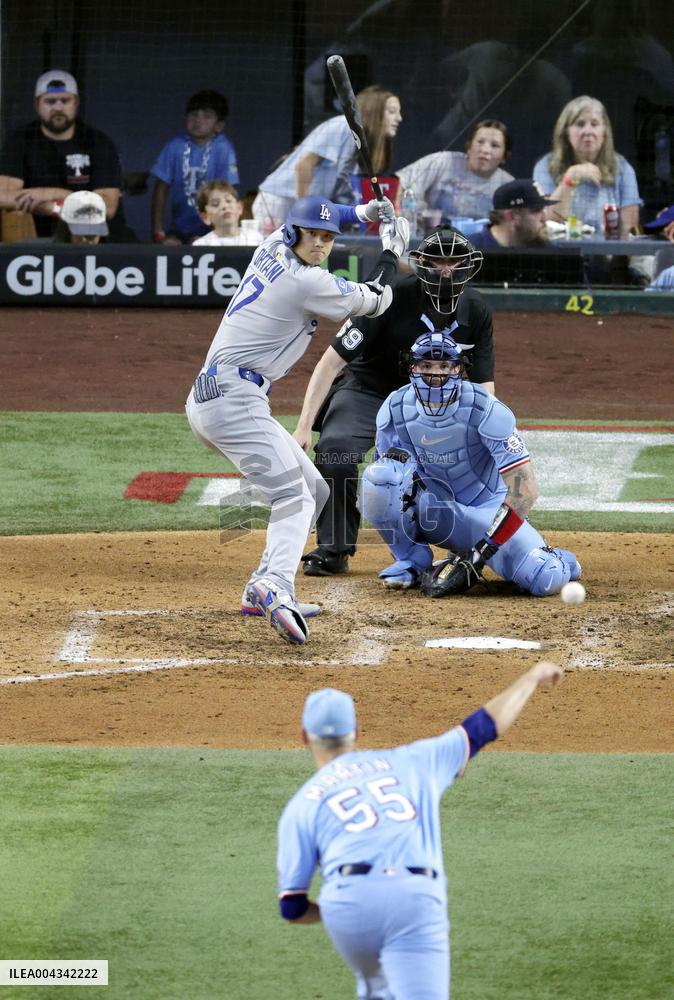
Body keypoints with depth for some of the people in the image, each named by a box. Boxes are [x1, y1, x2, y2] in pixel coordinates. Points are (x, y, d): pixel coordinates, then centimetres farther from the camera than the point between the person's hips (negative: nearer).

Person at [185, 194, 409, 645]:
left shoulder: (273, 249, 13)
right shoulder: (306, 283, -12)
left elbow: (308, 217, 38)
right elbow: (375, 301, 2)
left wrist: (358, 212, 27)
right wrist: (392, 250, 17)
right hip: (234, 400, -10)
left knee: (314, 490, 18)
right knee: (292, 497, -26)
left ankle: (262, 591, 14)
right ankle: (276, 588, -50)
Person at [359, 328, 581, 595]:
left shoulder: (485, 410, -24)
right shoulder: (394, 410, -12)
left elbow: (525, 489, -27)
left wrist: (480, 552, -32)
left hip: (485, 507, -2)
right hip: (431, 509, 3)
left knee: (546, 581, -26)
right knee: (375, 476, -28)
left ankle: (557, 560, 14)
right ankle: (412, 562, -6)